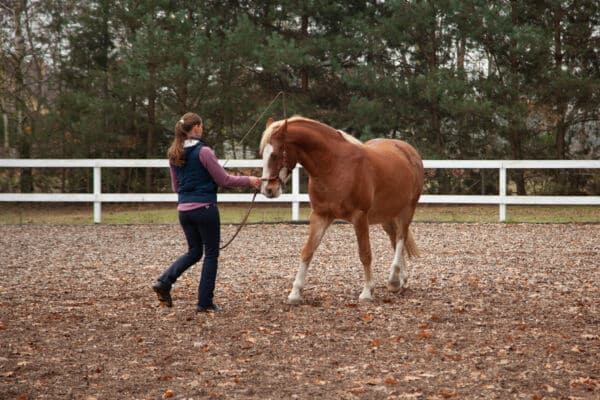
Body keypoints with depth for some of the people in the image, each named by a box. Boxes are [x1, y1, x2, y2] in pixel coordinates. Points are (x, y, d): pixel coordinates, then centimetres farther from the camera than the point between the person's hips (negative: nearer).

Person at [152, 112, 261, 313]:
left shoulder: (174, 155, 7)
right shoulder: (203, 152, -14)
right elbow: (223, 179, -9)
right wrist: (248, 180, 3)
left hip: (184, 209, 7)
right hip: (205, 208, -7)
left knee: (194, 251, 19)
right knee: (211, 254, 6)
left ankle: (164, 281, 0)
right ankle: (205, 302, 6)